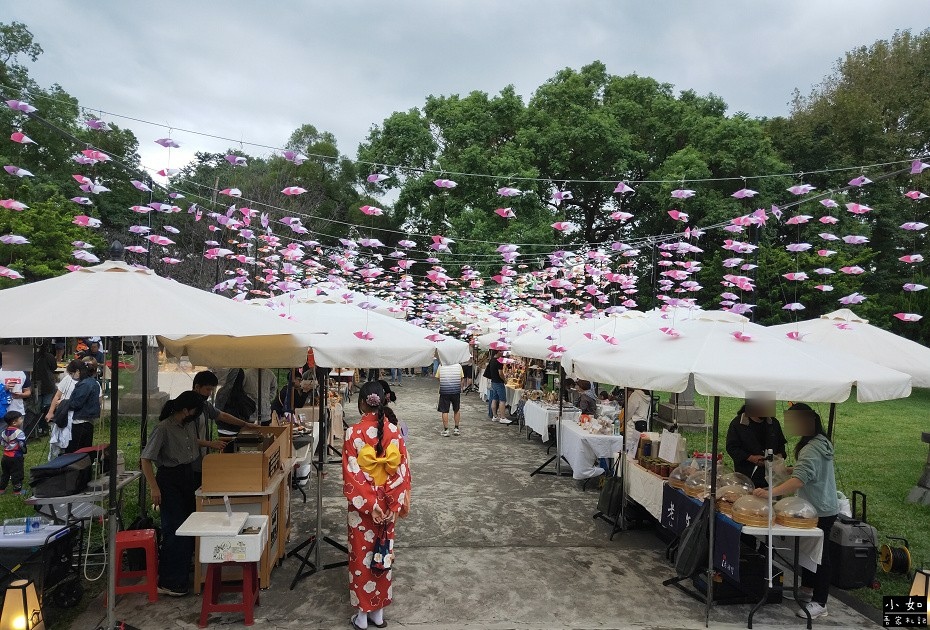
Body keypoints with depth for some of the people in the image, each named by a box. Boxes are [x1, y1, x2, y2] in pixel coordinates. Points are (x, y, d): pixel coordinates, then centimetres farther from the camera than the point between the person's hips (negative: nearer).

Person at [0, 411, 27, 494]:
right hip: (16, 457, -7)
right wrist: (24, 453, -5)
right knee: (17, 474, 3)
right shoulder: (19, 432, -21)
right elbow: (22, 445, -20)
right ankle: (17, 490, 9)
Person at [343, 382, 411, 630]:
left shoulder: (353, 433, -15)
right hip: (388, 504, 3)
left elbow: (352, 474, -18)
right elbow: (403, 469, -5)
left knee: (362, 555, 11)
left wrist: (368, 504, -15)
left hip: (362, 505, -3)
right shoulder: (394, 431, -6)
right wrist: (399, 502, 0)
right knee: (383, 554, 15)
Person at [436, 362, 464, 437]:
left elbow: (438, 378, 3)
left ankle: (446, 430, 7)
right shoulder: (458, 366, -4)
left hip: (444, 391, -2)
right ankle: (456, 429, 22)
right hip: (456, 391, 2)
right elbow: (462, 378, 2)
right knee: (456, 410, 17)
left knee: (445, 411, 6)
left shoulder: (441, 366, -6)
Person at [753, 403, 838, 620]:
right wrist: (788, 469, 7)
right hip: (821, 507, 10)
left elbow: (799, 480, -38)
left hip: (821, 511, -10)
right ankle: (807, 588, 36)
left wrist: (770, 492, -43)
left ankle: (819, 604, 10)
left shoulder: (812, 449, -26)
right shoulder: (820, 442, 6)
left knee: (818, 555, 0)